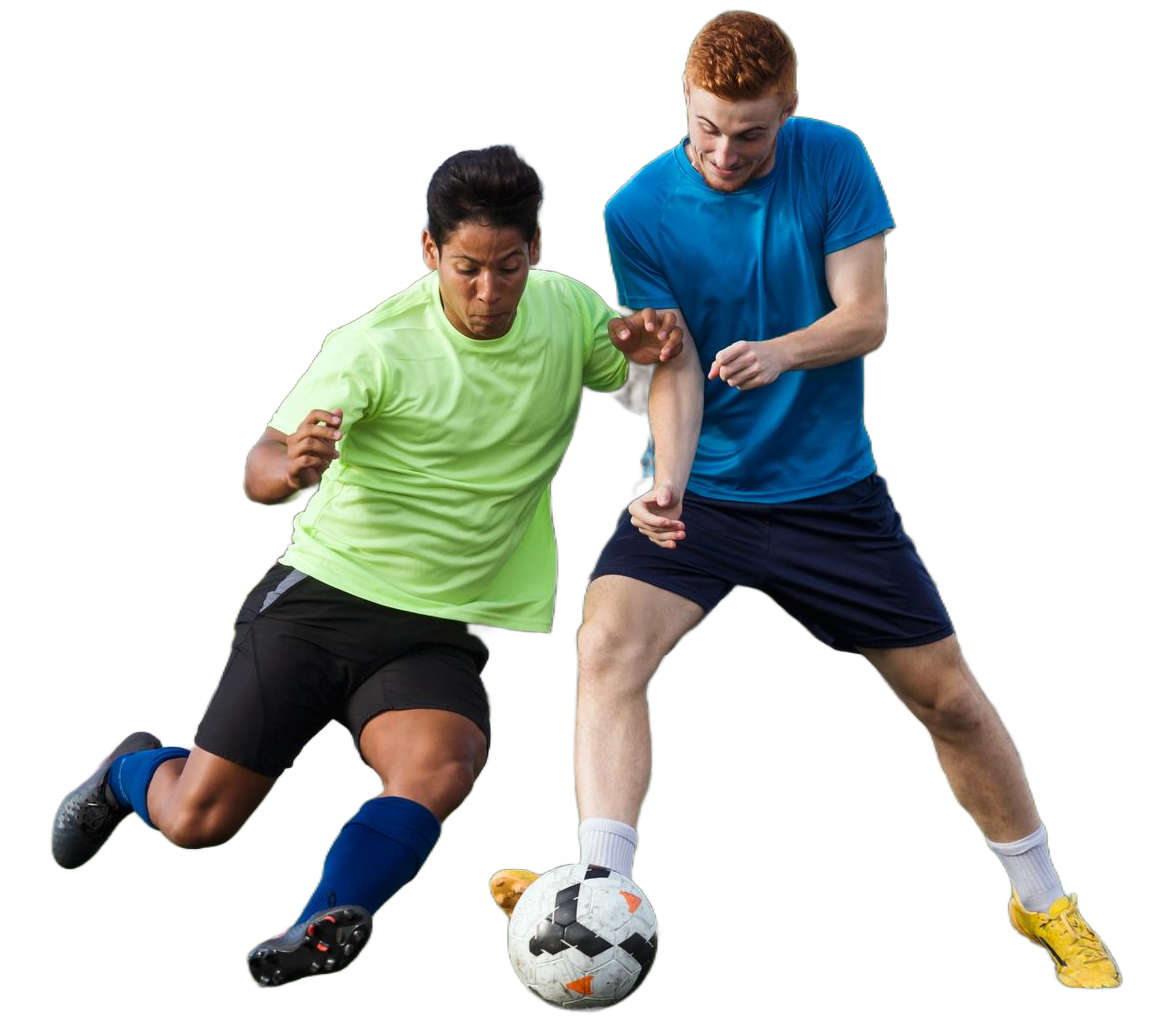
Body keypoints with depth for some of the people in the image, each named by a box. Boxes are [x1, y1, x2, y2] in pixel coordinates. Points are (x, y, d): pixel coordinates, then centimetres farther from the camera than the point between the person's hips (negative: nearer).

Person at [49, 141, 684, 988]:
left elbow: (645, 406, 17)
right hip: (319, 600, -2)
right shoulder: (377, 346, -15)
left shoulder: (569, 310, 0)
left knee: (442, 768, -31)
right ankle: (133, 770, 32)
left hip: (441, 634, 2)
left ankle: (324, 929, -38)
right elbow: (260, 473, -20)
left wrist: (648, 360, -8)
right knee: (196, 821, -1)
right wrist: (291, 467, -46)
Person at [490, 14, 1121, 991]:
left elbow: (866, 317, -12)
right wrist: (668, 481, -29)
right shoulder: (639, 211, -10)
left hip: (830, 489, 1)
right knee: (607, 647, -27)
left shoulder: (835, 161, -7)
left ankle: (1046, 905, 25)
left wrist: (781, 349, -32)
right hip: (698, 491, -1)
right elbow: (675, 366, -12)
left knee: (949, 695, 5)